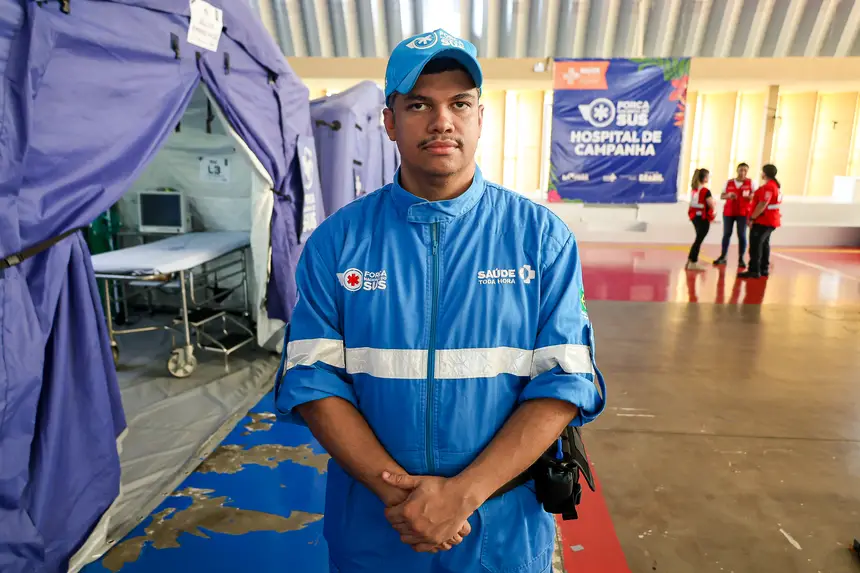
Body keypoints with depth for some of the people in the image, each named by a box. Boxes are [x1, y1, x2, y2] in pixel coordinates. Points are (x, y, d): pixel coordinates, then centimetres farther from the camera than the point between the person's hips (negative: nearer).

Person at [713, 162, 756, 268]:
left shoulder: (751, 182, 3)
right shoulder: (729, 182, 8)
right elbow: (722, 196, 8)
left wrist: (750, 196, -21)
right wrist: (728, 195, -14)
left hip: (743, 213, -2)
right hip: (728, 211, 2)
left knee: (742, 235, -2)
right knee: (726, 234, 5)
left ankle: (741, 259, 2)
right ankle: (723, 257, 13)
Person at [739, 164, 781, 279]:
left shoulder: (768, 186, -18)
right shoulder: (776, 185, 16)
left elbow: (762, 205, -24)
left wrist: (752, 218, -21)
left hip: (763, 221, -10)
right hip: (771, 220, 10)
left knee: (755, 244, -9)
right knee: (764, 244, 16)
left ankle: (754, 270, -11)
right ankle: (764, 269, 20)